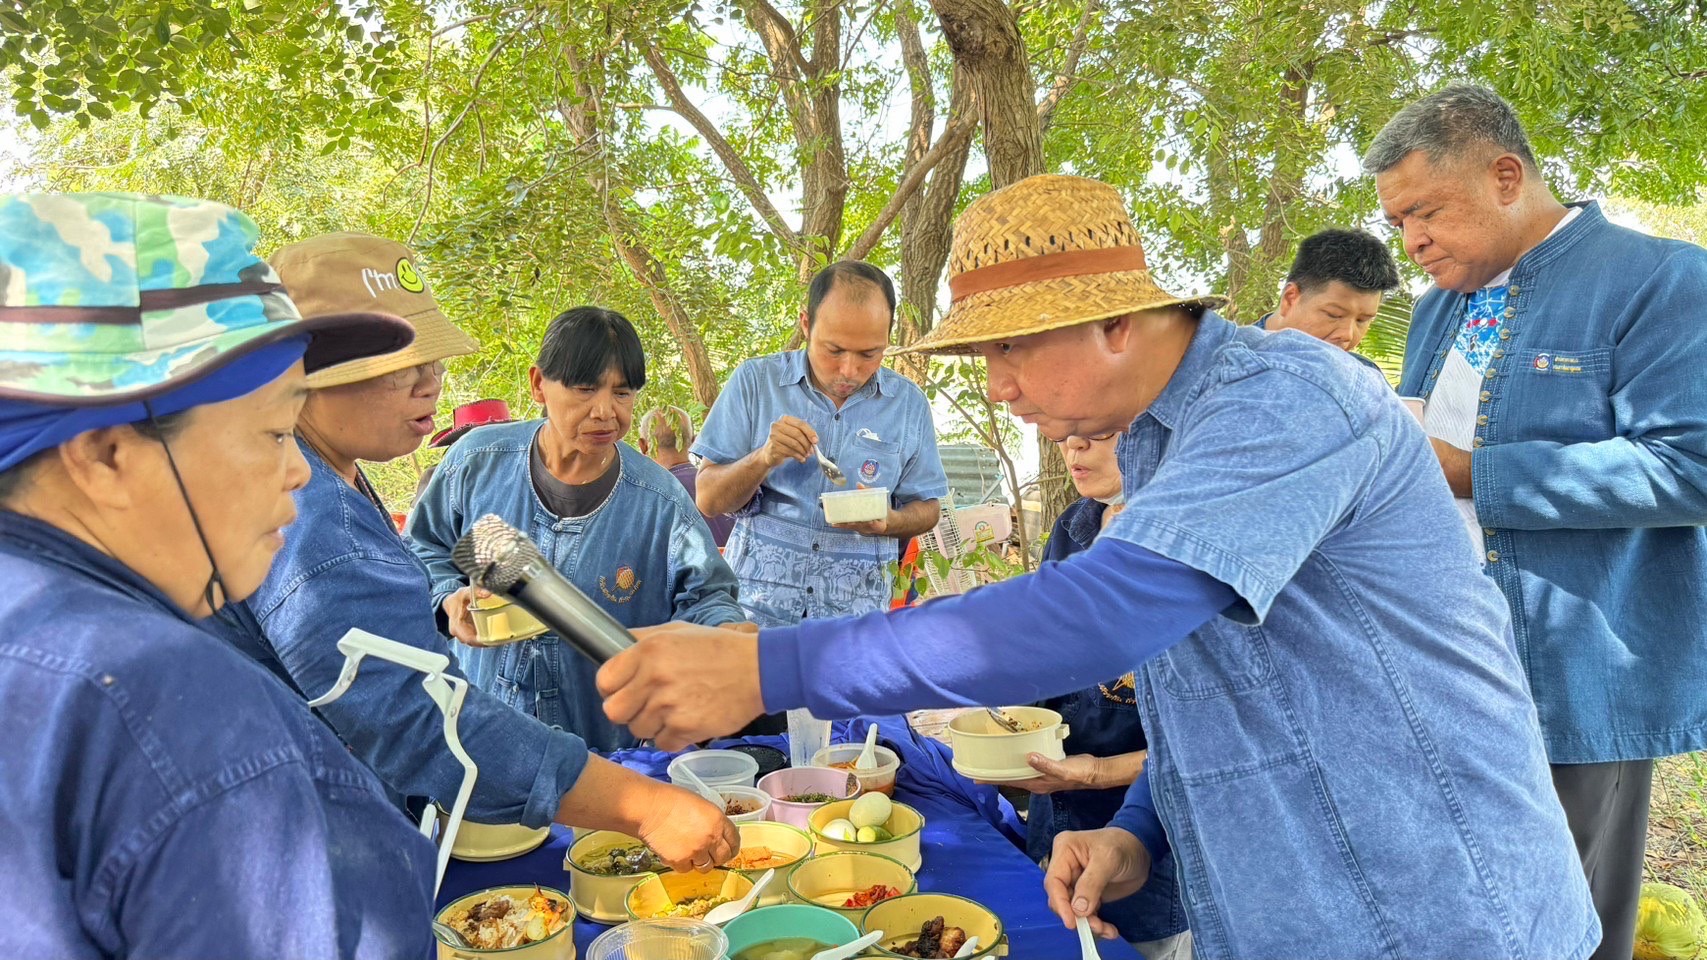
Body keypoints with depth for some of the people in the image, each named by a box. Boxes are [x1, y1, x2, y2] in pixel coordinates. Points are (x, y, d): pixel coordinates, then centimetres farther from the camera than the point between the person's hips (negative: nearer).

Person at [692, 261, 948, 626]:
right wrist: (764, 458, -16)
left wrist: (884, 523, -10)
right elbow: (708, 501, 3)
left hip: (855, 612, 2)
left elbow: (926, 509, 13)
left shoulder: (909, 403, 5)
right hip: (757, 605, -1)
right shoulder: (755, 381, 1)